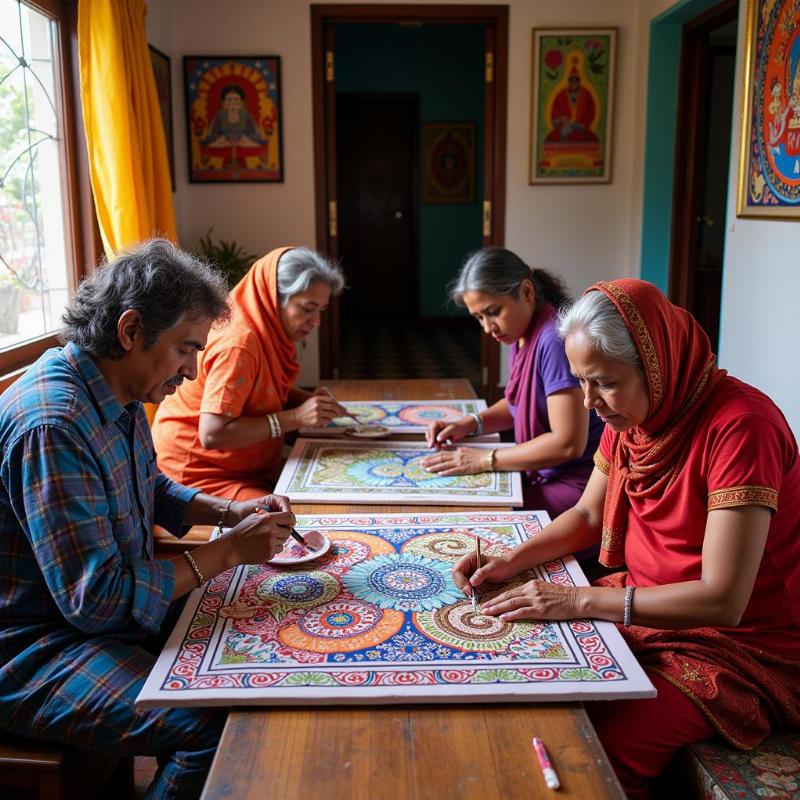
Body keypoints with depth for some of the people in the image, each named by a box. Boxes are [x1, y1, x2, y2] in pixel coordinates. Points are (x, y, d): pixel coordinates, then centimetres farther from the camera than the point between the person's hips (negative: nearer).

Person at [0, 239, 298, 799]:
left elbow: (152, 489, 19)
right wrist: (228, 552, -21)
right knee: (215, 728, -23)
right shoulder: (53, 426, -29)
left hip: (106, 603, 10)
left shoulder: (119, 396, 2)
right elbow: (95, 600, -28)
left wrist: (230, 512, 2)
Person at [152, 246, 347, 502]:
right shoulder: (238, 343, -25)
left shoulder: (268, 332, 2)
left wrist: (307, 400, -4)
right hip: (203, 473, -9)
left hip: (250, 469, 9)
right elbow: (212, 434, -28)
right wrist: (296, 417, -26)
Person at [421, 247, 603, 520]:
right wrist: (470, 424, 3)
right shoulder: (522, 335, 4)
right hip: (544, 474, 8)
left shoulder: (555, 339, -22)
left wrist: (485, 460, -17)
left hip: (576, 484, -8)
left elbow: (568, 443, -23)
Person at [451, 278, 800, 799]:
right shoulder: (630, 414, -1)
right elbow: (588, 517, 11)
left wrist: (580, 600, -27)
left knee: (603, 743, -25)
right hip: (647, 607, 7)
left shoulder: (739, 424, -26)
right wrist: (511, 562, -5)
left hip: (742, 643, -7)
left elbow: (722, 601, -27)